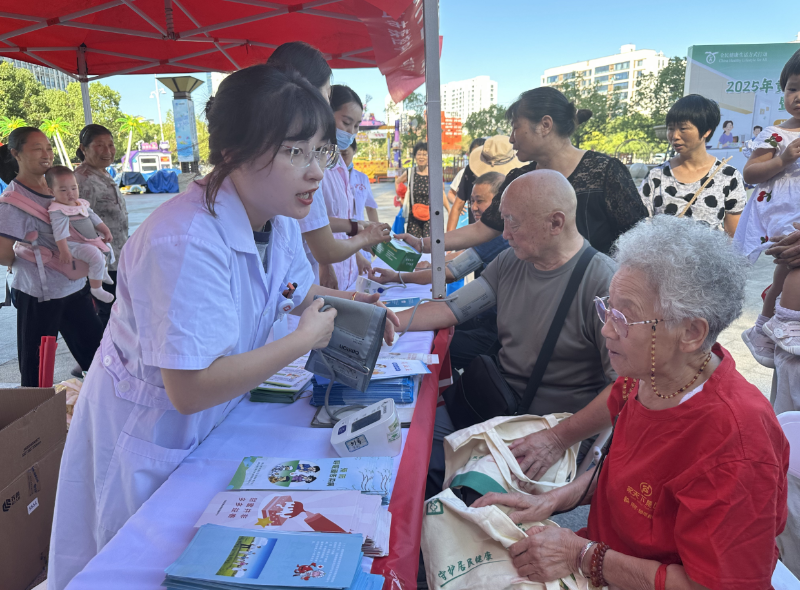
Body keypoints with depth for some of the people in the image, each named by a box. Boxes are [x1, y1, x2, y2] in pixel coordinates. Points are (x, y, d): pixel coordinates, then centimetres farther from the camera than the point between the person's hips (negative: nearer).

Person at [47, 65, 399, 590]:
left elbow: (300, 289, 14)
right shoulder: (188, 241, -34)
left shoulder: (278, 220, -7)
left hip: (211, 427, 7)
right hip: (147, 443, -7)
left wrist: (352, 304, -7)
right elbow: (189, 389, -35)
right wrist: (306, 339, -28)